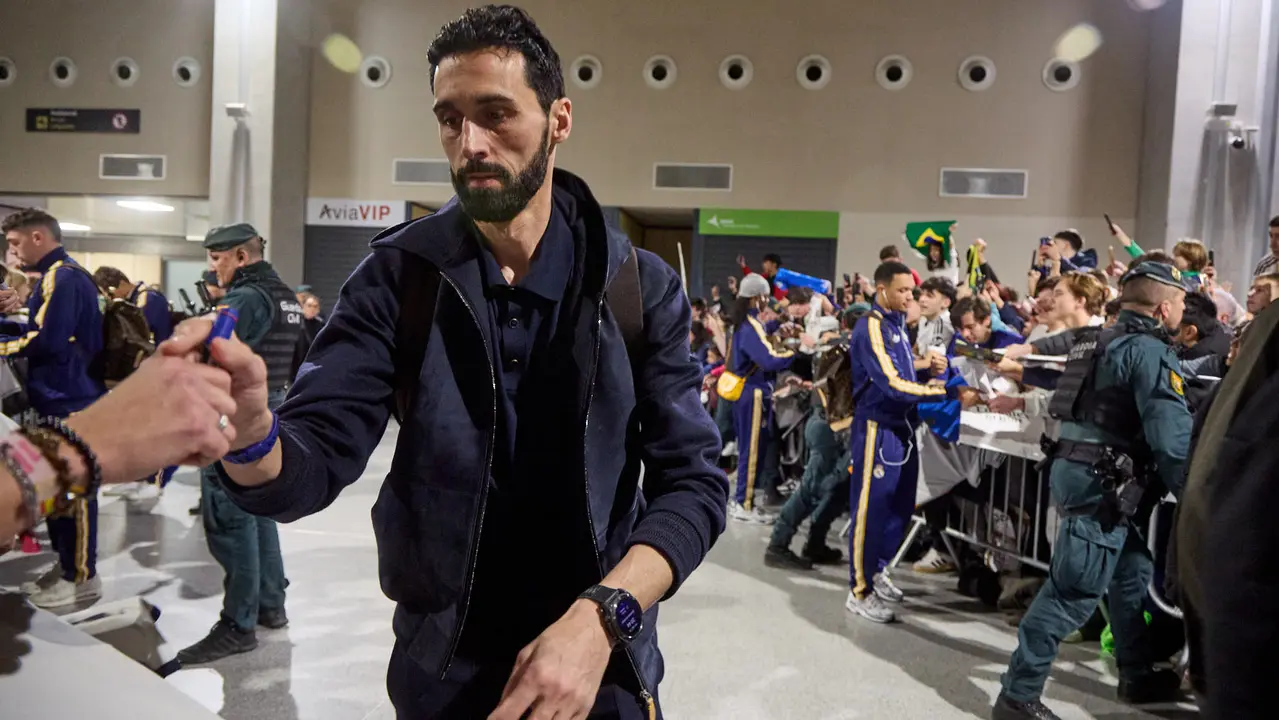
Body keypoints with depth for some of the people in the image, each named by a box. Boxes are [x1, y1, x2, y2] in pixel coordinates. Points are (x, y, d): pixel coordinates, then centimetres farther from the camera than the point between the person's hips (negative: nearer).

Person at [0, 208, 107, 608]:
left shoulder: (63, 277, -15)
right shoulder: (59, 276, 17)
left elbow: (47, 340, -24)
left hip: (71, 401, -10)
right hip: (60, 398, 10)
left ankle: (83, 578, 6)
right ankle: (66, 566, 27)